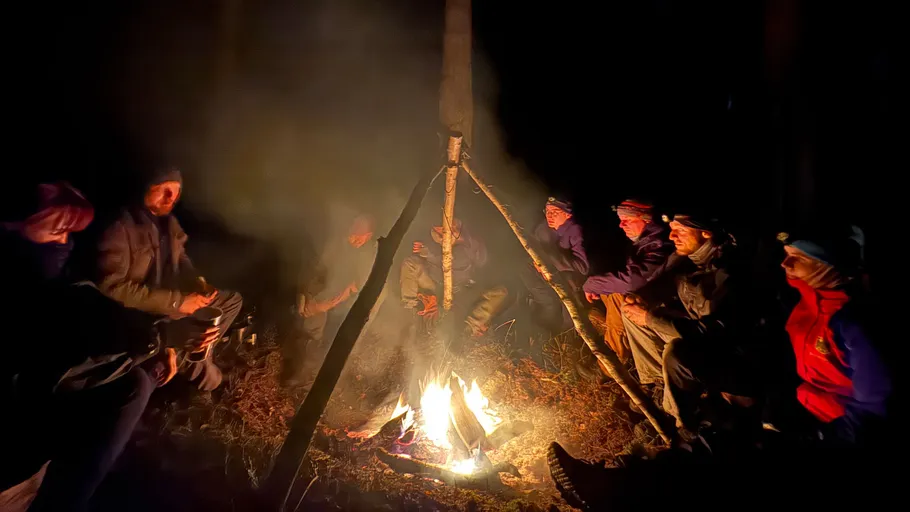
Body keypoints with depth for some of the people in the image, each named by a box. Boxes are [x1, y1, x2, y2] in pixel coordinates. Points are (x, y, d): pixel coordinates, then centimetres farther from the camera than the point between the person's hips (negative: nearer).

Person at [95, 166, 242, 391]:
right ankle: (199, 366, 4)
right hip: (136, 312, -8)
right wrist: (176, 300, -26)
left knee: (232, 299, 7)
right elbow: (111, 288, -26)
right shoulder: (119, 227, -22)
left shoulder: (169, 222, 2)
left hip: (170, 302, 8)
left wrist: (198, 284, -7)